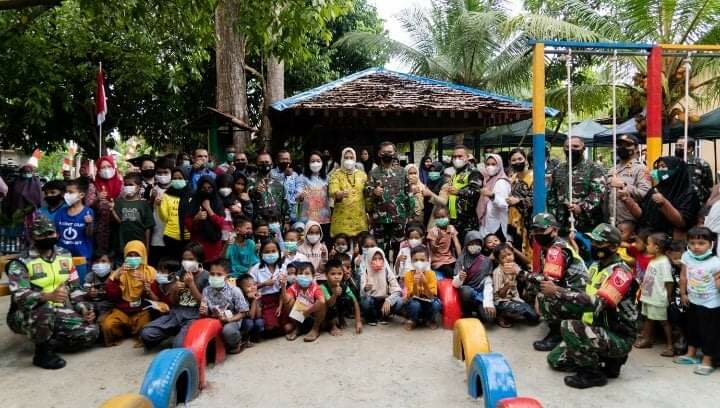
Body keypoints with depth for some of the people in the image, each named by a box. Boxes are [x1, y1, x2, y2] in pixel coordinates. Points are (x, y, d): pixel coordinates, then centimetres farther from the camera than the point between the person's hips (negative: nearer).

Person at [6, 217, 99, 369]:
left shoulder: (65, 256, 7)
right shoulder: (21, 263, -11)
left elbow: (74, 288, 12)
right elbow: (20, 297, -25)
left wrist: (83, 309, -4)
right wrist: (49, 296, -43)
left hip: (59, 313, 5)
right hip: (27, 315, -5)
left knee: (90, 332, -17)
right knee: (45, 311, -41)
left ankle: (47, 344, 2)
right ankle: (43, 353, -16)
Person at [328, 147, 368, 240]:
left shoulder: (362, 174, 13)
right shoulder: (336, 174, 3)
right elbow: (333, 192, -13)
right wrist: (341, 194, -35)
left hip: (359, 217, 3)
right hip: (342, 218, -2)